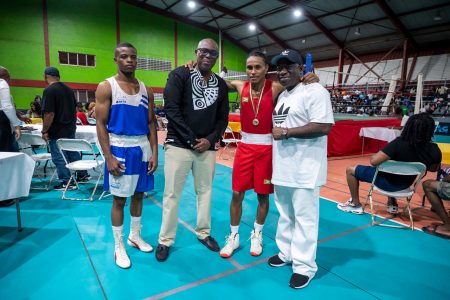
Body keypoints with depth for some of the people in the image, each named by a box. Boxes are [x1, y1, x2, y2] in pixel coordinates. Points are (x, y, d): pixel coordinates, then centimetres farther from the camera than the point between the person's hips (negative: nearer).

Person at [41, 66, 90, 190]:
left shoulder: (49, 90, -17)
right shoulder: (68, 89, 8)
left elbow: (49, 113, -22)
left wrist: (44, 131, -14)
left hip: (57, 131, -8)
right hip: (70, 128, 8)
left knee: (59, 157, 2)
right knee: (73, 153, 18)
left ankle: (67, 183, 8)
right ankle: (83, 175, 27)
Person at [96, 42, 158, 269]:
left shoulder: (145, 89, 8)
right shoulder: (106, 87, -5)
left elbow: (151, 123, 8)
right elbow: (101, 124, -8)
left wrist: (154, 152, 1)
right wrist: (108, 157, -15)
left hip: (143, 148, 5)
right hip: (120, 148, -4)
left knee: (138, 195, 15)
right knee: (119, 199, 4)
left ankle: (135, 236, 34)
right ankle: (118, 247, 20)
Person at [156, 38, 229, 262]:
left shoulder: (220, 84, 10)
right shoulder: (180, 75, -3)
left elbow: (222, 118, 11)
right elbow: (171, 109, -11)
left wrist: (210, 139, -5)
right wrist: (191, 139, -13)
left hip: (206, 147, 4)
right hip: (178, 145, -4)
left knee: (205, 191, 12)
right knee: (172, 193, 3)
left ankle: (203, 233, 30)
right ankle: (165, 240, 18)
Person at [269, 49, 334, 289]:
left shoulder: (314, 91, -11)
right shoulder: (282, 95, 17)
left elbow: (324, 126, -21)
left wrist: (286, 132, -19)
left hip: (304, 170, -8)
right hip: (282, 168, 9)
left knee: (304, 218, 2)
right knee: (285, 214, 19)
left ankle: (304, 266, 17)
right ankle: (286, 253, 35)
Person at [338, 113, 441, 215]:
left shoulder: (399, 143, -32)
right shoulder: (434, 150, -16)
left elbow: (374, 161, -33)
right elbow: (434, 168, 5)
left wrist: (375, 155, -11)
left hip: (387, 182, -6)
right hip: (406, 184, 6)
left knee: (351, 170, 8)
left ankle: (356, 205, 15)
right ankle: (392, 204, 43)